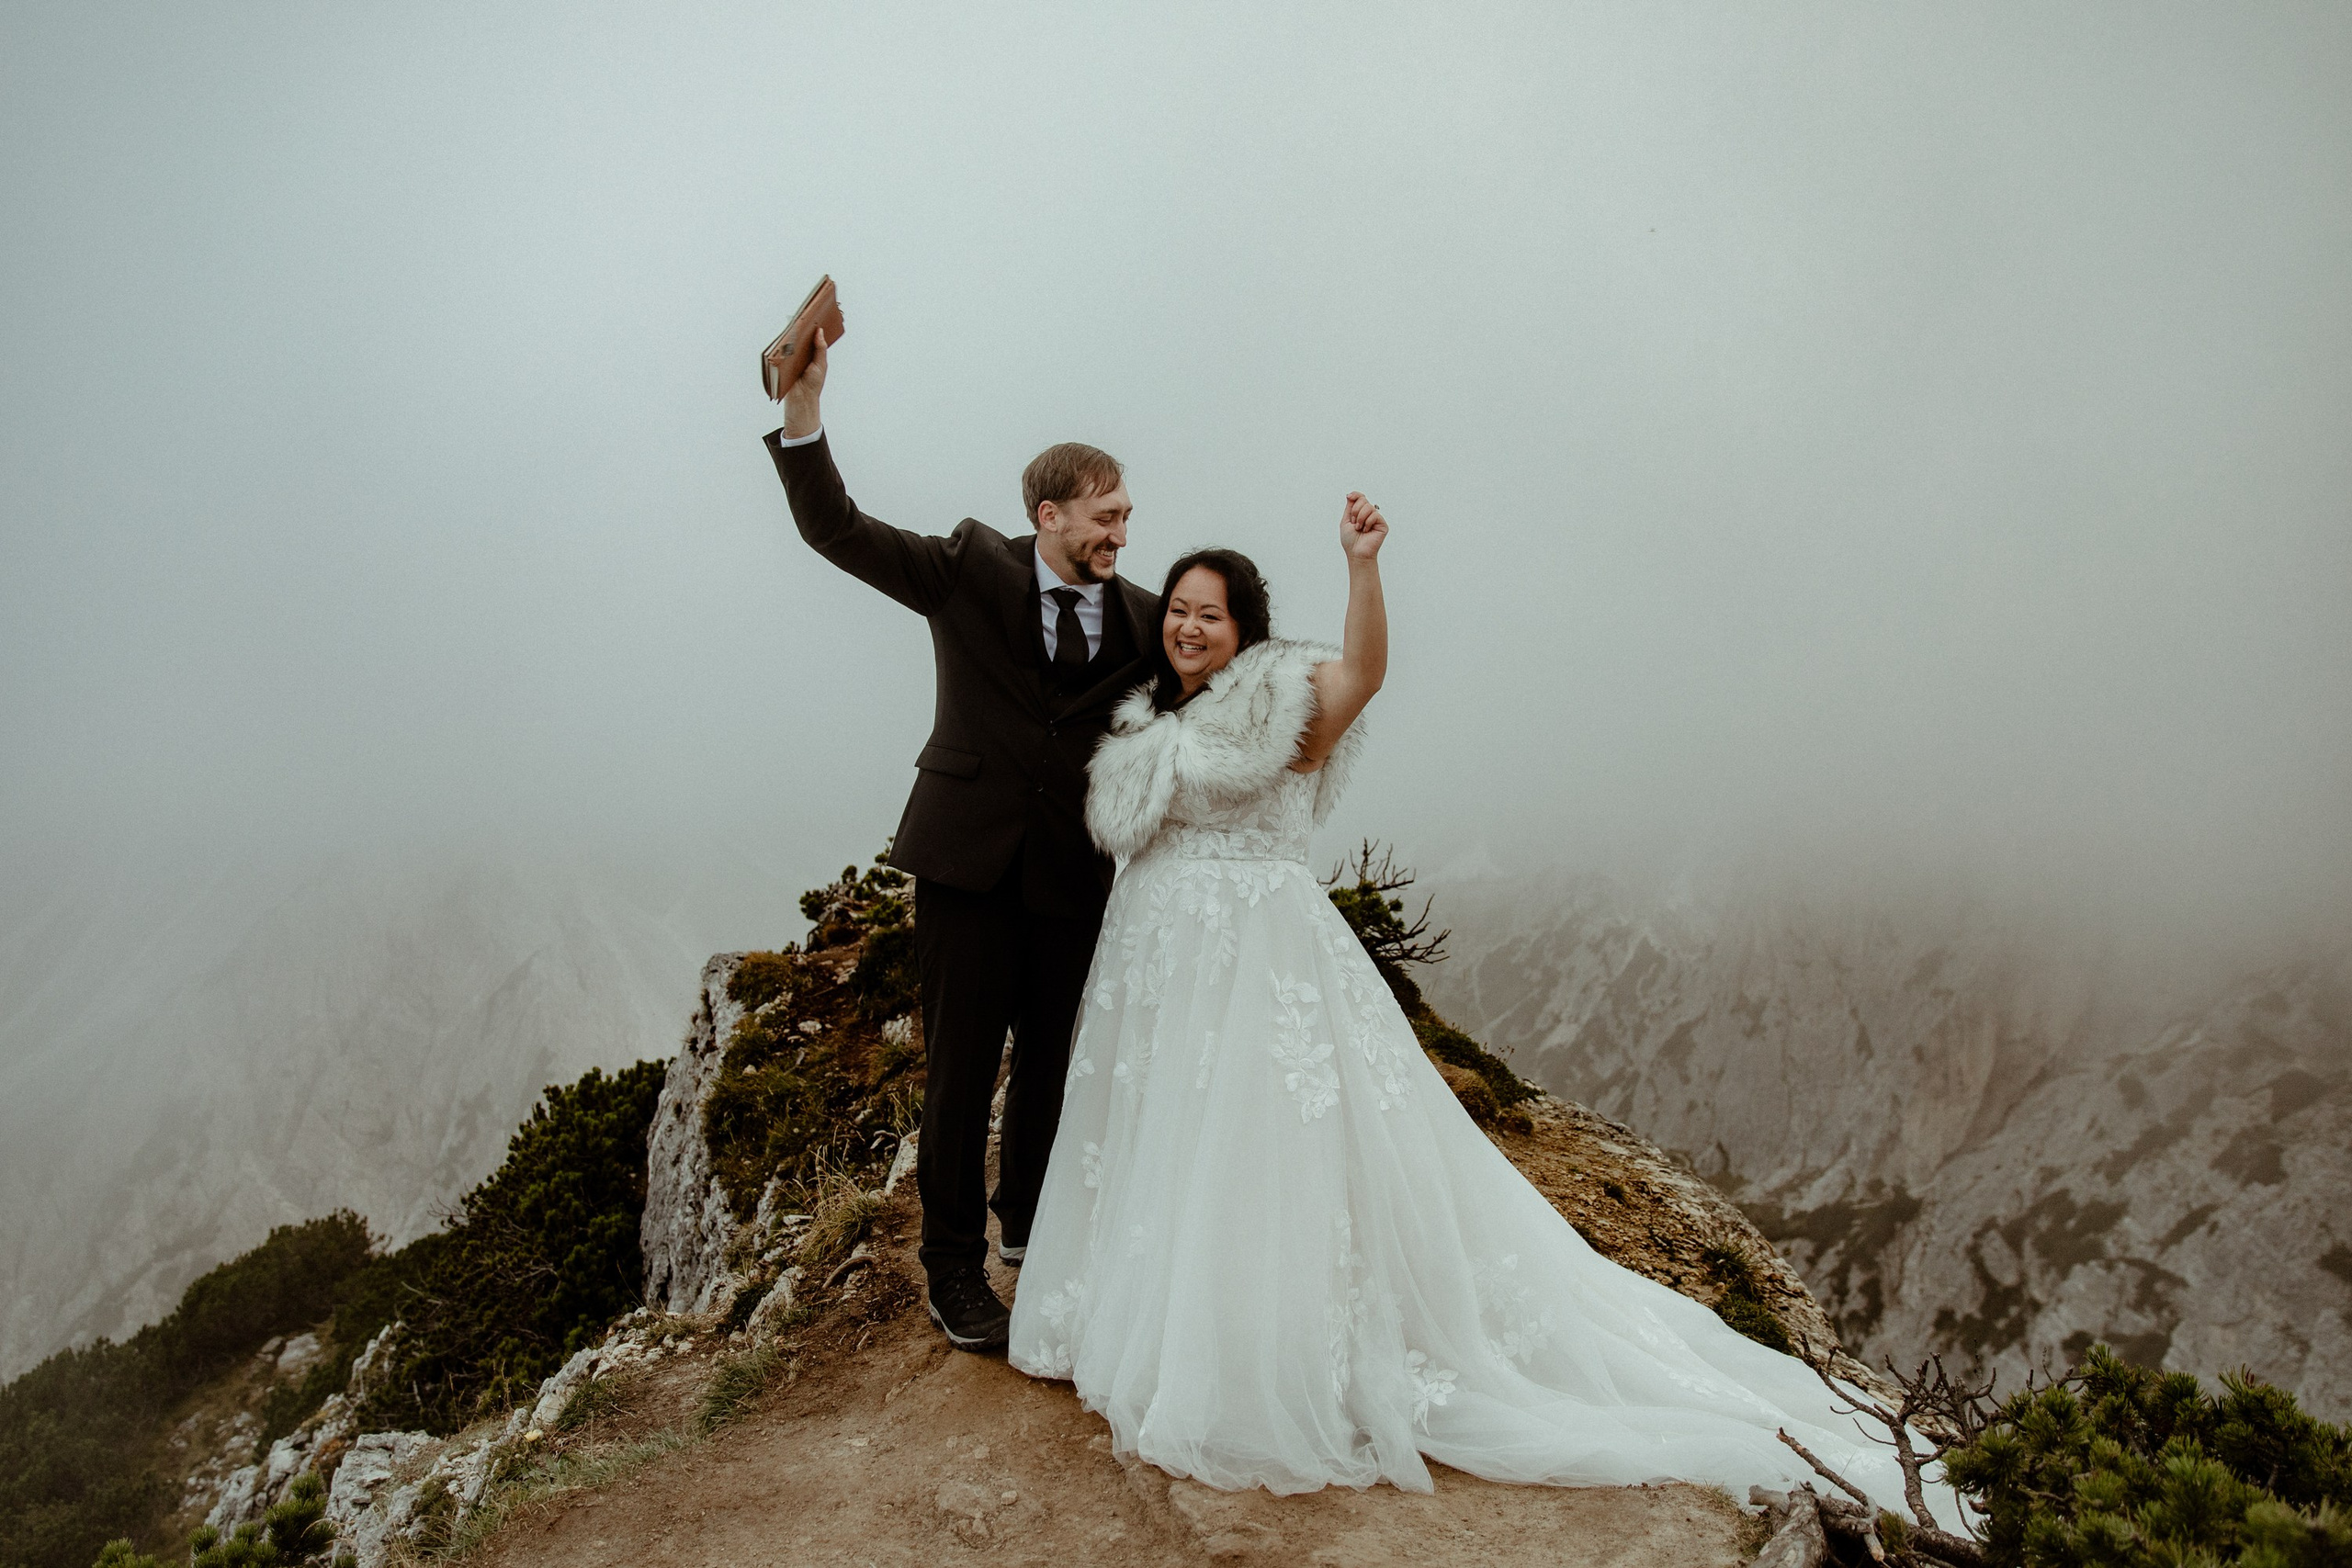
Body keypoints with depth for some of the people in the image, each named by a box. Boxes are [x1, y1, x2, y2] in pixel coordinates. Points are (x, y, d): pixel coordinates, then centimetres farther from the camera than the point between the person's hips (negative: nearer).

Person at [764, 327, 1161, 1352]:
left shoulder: (1142, 623, 3)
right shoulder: (971, 570, -3)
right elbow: (836, 531, -9)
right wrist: (804, 408, -21)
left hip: (1074, 874, 3)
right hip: (968, 857, -2)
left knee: (1046, 1061, 17)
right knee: (961, 1069, 4)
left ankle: (1025, 1221, 41)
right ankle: (954, 1266, 23)